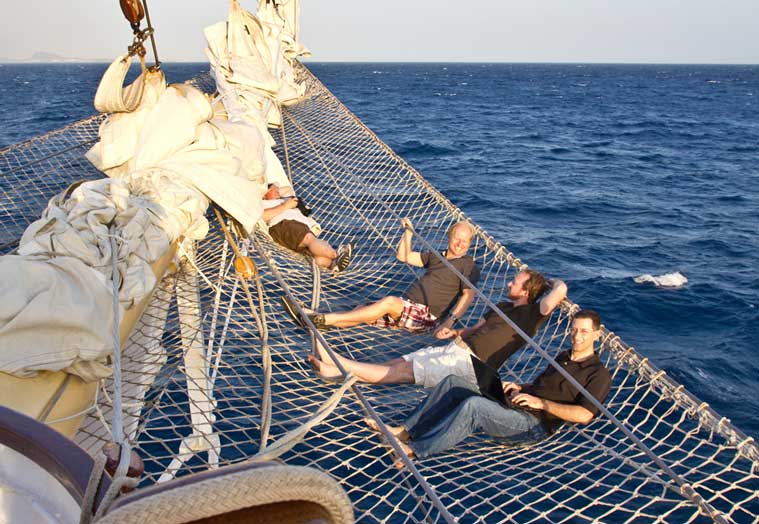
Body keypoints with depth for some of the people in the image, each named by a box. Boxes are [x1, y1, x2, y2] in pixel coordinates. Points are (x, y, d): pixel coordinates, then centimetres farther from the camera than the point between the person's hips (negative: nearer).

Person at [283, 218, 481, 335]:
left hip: (429, 316, -7)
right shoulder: (436, 256, 22)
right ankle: (310, 317, -27)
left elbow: (468, 295, -13)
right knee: (361, 311, -12)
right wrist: (408, 232, 10)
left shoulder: (469, 266, 1)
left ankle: (324, 319, -35)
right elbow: (403, 256, 24)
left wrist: (451, 320, -27)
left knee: (391, 301, -33)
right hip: (406, 307, 8)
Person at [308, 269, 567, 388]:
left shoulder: (531, 314, -4)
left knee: (402, 371, -16)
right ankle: (338, 366, -17)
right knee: (399, 363, -7)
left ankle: (339, 364, -23)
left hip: (471, 363, -8)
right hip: (454, 348, 8)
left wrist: (553, 283, 4)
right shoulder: (503, 306, 21)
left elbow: (559, 291, -20)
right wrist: (454, 332, 8)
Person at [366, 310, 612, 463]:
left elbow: (583, 415, -16)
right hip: (509, 406, 9)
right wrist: (520, 388, 14)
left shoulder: (598, 374, -2)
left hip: (533, 425, -9)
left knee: (473, 404, -33)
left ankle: (413, 450, -29)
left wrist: (541, 403, -14)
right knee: (452, 383, -5)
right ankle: (405, 431, -9)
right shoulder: (563, 357, 24)